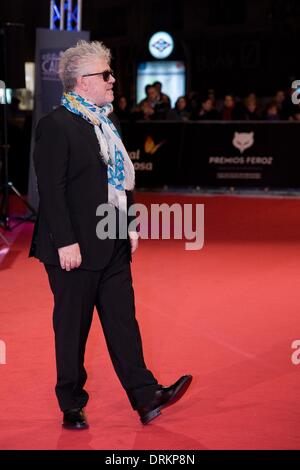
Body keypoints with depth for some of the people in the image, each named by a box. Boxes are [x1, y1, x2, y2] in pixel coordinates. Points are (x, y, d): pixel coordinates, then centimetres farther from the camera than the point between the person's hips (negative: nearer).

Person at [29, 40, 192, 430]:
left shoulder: (105, 123, 14)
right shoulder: (55, 126, -13)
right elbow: (51, 189, -17)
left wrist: (130, 224, 14)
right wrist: (65, 243, -20)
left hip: (112, 245, 8)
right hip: (76, 248, -8)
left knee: (123, 320, 7)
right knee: (73, 327, 4)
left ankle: (146, 397, 10)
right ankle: (72, 405, 17)